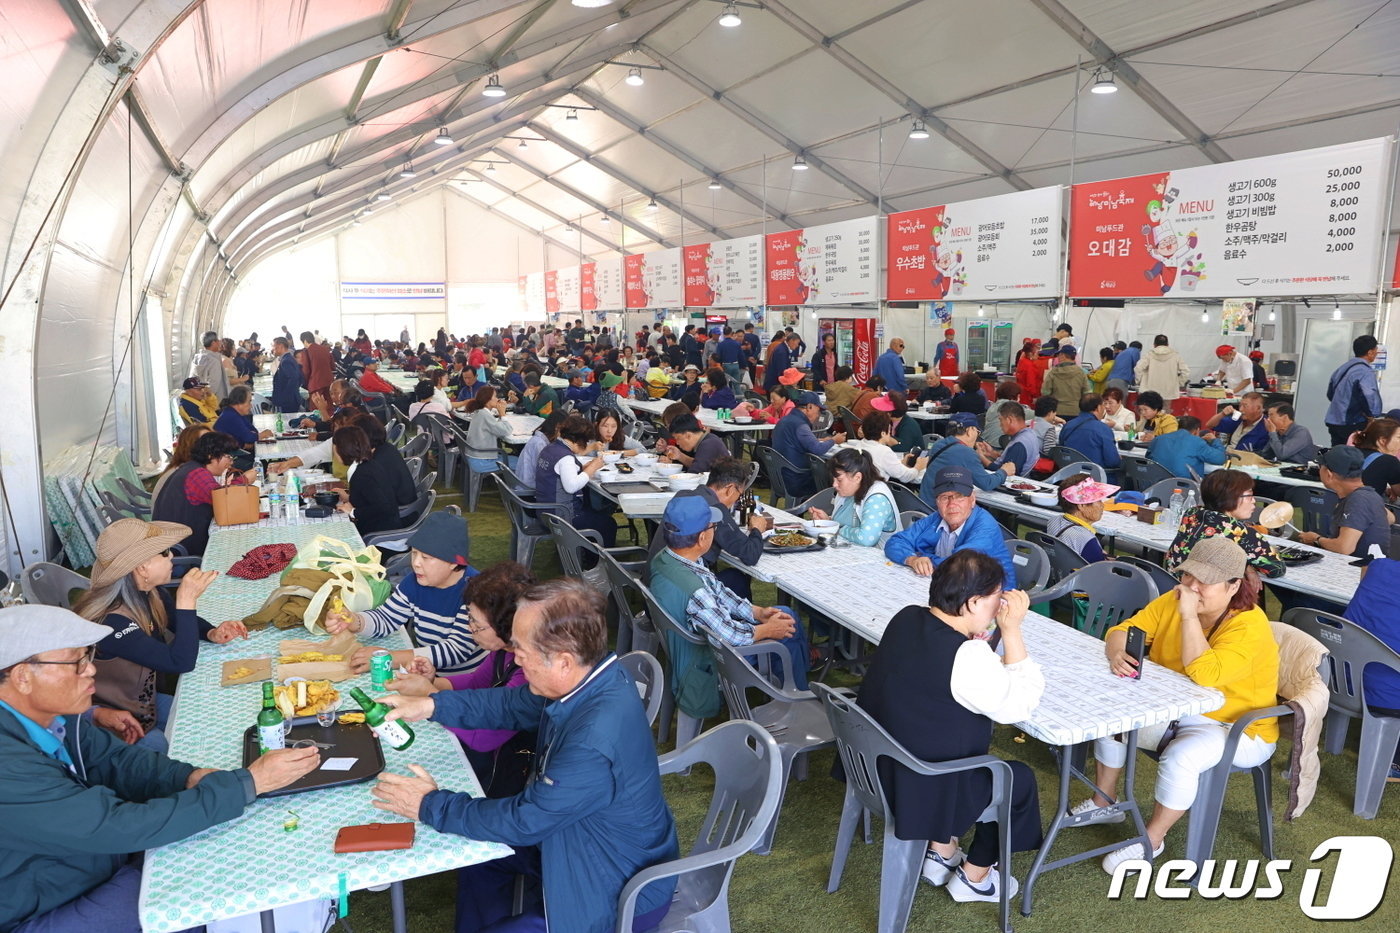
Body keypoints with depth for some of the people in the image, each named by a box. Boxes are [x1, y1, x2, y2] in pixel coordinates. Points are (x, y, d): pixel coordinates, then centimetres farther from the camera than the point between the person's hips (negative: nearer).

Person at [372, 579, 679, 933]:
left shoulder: (594, 740, -38)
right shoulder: (588, 675, -13)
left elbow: (523, 822, -25)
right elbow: (512, 704, 6)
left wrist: (430, 805, -13)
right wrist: (431, 705, -3)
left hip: (620, 892, -8)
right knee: (480, 851, 19)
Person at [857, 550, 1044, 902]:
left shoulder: (906, 618, -6)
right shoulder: (967, 658, -29)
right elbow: (1021, 704, -16)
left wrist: (995, 628, 2)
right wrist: (1012, 630, -14)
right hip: (920, 786, -8)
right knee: (1019, 779, 18)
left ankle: (940, 854, 39)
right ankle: (973, 878, 32)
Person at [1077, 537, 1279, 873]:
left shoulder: (1249, 625, -25)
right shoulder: (1172, 602, -6)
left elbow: (1205, 674, -38)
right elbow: (1122, 631, -8)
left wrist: (1189, 615, -35)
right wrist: (1117, 654, -31)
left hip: (1236, 729, -7)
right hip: (1174, 712, 7)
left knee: (1180, 757, -32)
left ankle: (1152, 840, -7)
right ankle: (1104, 803, 16)